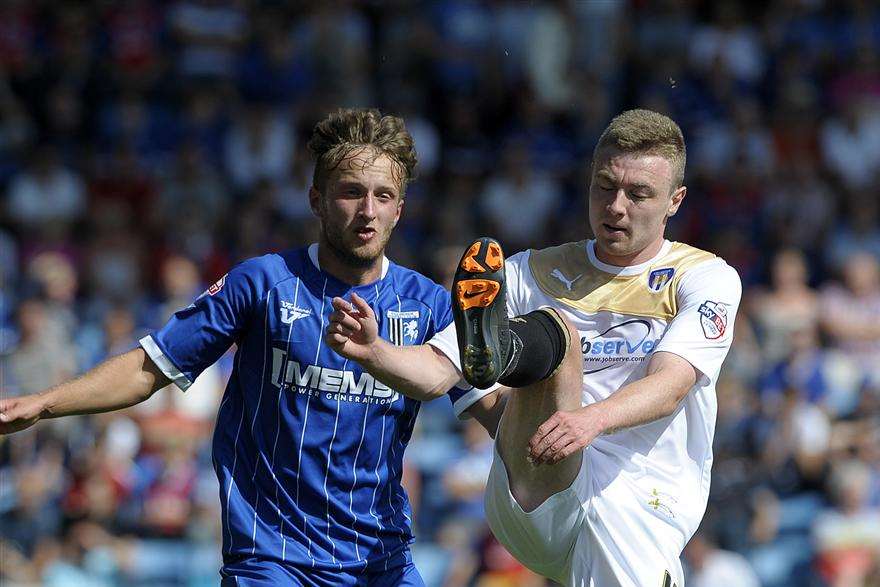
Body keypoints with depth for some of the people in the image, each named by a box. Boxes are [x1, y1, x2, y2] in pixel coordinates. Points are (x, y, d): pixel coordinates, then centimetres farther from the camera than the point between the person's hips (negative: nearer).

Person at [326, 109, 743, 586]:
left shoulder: (706, 278, 6)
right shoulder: (533, 273, 14)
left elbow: (670, 387, -12)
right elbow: (436, 370, 6)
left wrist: (592, 419, -33)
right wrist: (371, 351, -16)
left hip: (643, 506, -1)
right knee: (554, 330, -24)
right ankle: (496, 351, -55)